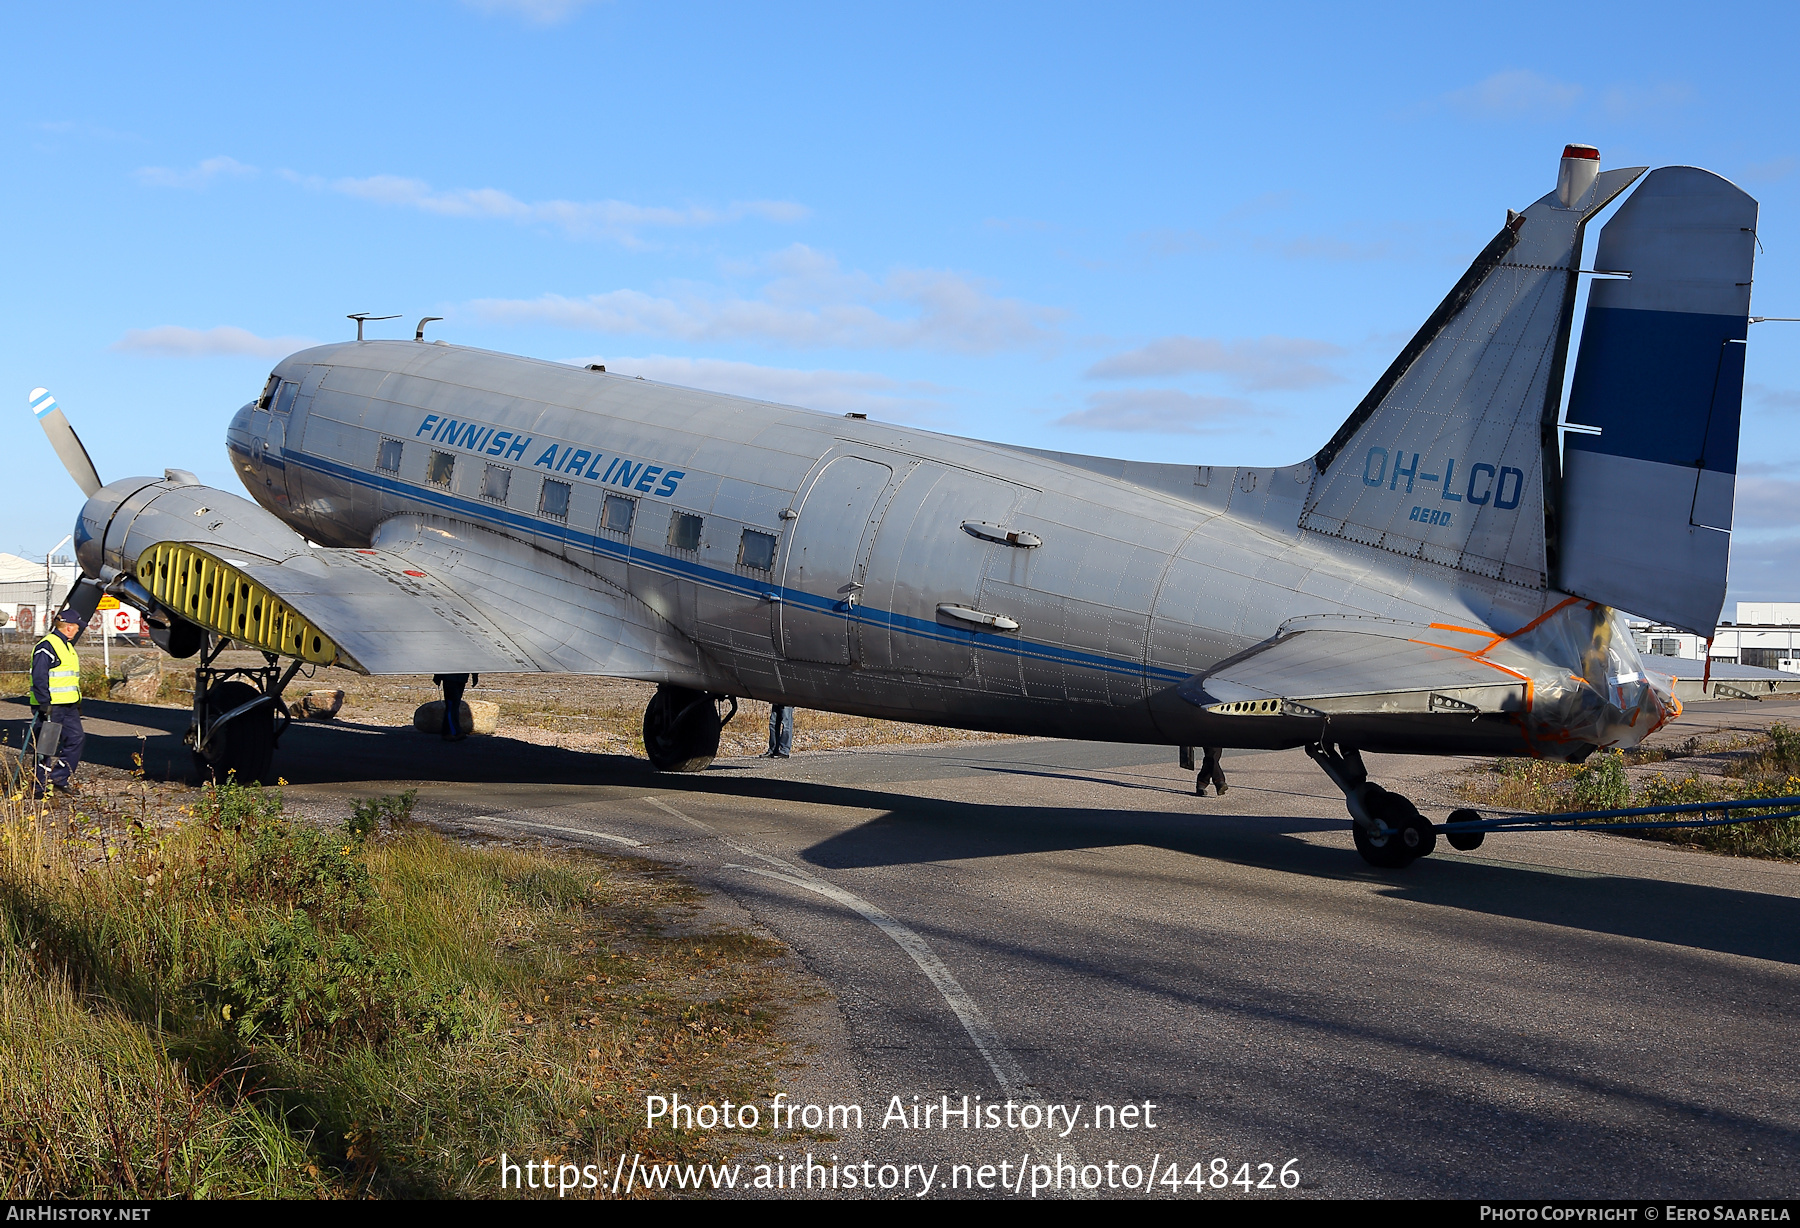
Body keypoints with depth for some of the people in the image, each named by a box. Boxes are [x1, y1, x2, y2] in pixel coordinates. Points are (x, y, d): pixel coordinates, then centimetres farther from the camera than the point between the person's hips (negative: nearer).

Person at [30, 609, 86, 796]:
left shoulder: (67, 646, 17)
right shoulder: (47, 647, -14)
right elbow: (39, 678, -20)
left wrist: (78, 702, 25)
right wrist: (44, 703, -24)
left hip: (68, 706, 9)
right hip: (50, 706, -9)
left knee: (76, 738, 4)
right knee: (48, 746, -2)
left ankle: (59, 777, 12)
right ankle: (41, 786, 6)